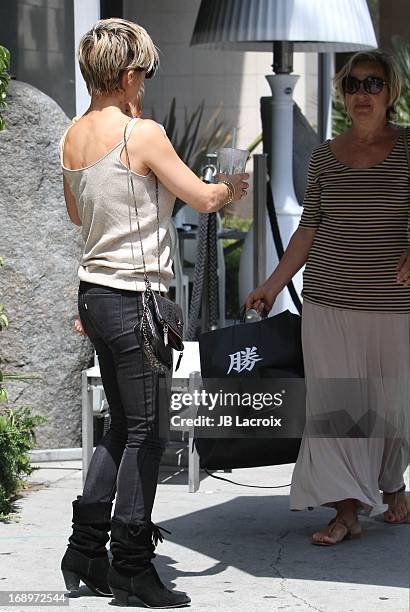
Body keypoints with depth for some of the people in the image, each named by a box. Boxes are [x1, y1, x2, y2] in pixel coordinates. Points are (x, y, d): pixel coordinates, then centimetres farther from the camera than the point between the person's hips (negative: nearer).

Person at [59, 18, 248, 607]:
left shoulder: (73, 136, 9)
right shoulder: (144, 134, -15)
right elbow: (205, 200, -10)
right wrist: (232, 186, 13)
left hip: (95, 291, 8)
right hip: (135, 296, -8)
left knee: (123, 427, 17)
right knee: (146, 434, 1)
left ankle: (85, 549, 18)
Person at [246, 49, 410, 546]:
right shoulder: (324, 157, 7)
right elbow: (309, 229, 12)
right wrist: (273, 284, 10)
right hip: (328, 300, 2)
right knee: (331, 401, -5)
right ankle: (346, 510, -4)